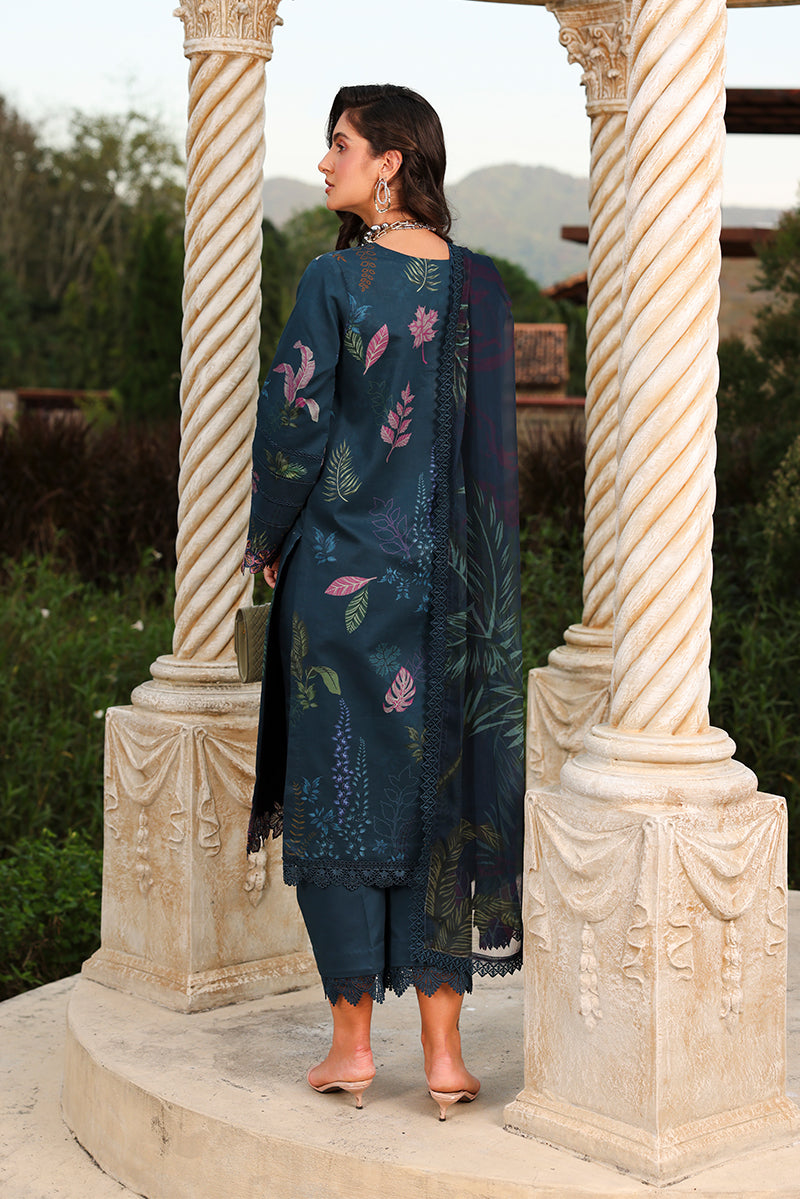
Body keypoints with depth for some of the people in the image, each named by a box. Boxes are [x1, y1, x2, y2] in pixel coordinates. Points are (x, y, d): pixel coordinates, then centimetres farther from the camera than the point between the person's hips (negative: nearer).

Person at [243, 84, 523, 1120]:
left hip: (341, 571, -4)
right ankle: (443, 1051, 9)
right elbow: (493, 445, 8)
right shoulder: (480, 287, 4)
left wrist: (267, 542, 4)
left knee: (340, 795, 5)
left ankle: (353, 1043, 10)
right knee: (438, 798, 8)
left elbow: (295, 423, -10)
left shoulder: (336, 281, -11)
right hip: (448, 580, 5)